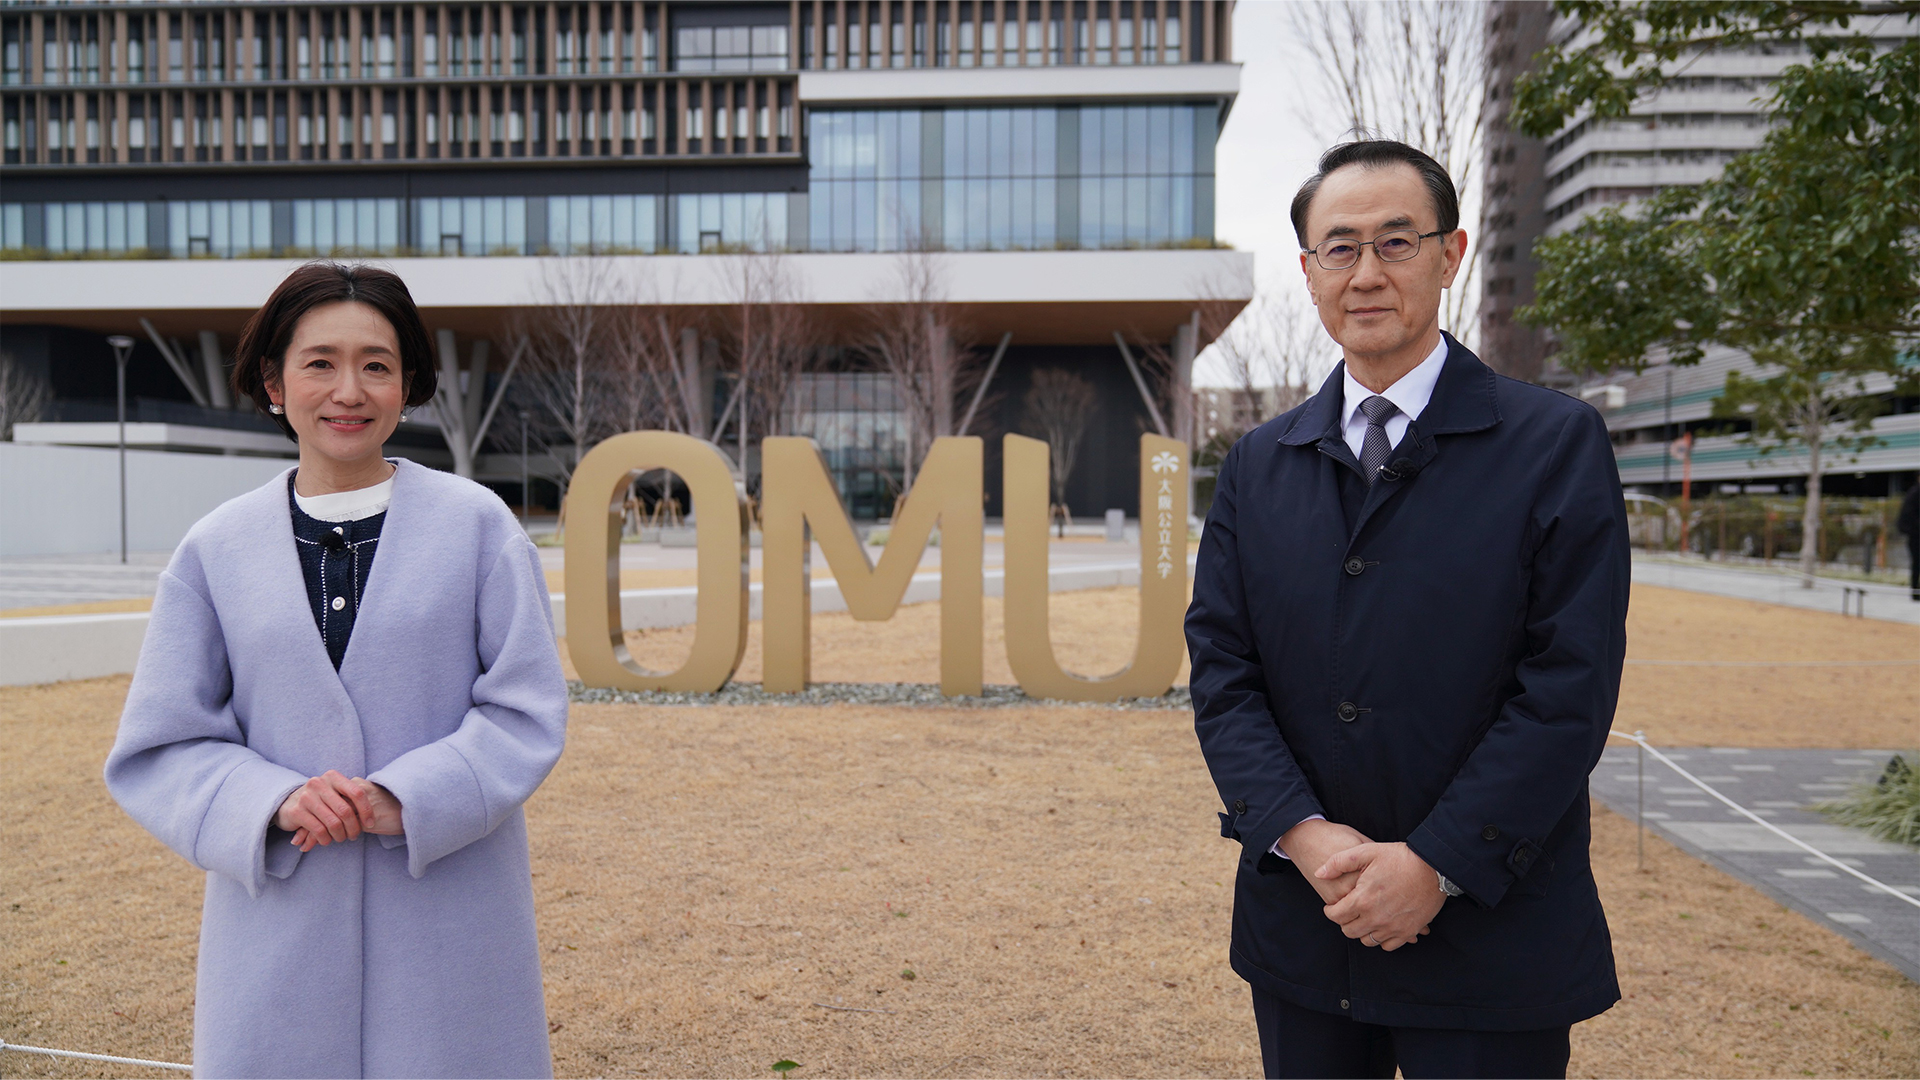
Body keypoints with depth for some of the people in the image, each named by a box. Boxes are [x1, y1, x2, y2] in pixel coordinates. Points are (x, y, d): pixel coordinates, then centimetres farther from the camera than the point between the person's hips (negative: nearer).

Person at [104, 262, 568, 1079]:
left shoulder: (477, 525, -2)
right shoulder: (217, 550, 3)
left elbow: (526, 712, -3)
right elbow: (156, 748, 4)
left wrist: (405, 799, -17)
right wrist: (275, 803, -14)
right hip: (277, 927, 1)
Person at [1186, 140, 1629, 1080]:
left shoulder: (1558, 445, -5)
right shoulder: (1257, 465, 5)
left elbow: (1569, 685, -11)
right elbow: (1220, 669, 0)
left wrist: (1438, 864, -15)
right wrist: (1300, 832, -13)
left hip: (1491, 939, -3)